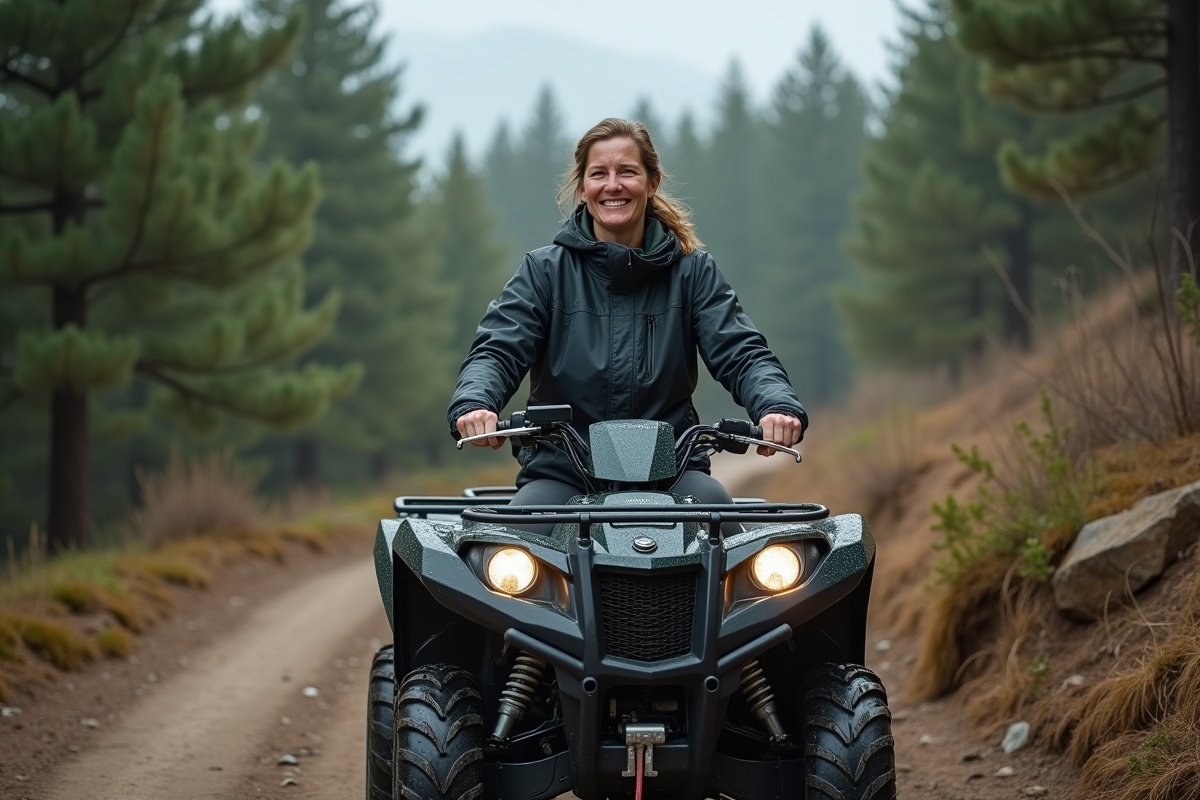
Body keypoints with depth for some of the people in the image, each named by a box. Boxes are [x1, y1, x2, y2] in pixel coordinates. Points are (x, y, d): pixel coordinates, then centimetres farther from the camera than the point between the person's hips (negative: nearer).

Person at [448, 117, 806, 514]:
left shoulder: (692, 270, 8)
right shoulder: (544, 270, 6)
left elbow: (741, 354, -1)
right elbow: (497, 351, -4)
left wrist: (779, 407, -25)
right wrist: (472, 405, -29)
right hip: (560, 471, -1)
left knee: (714, 504, -31)